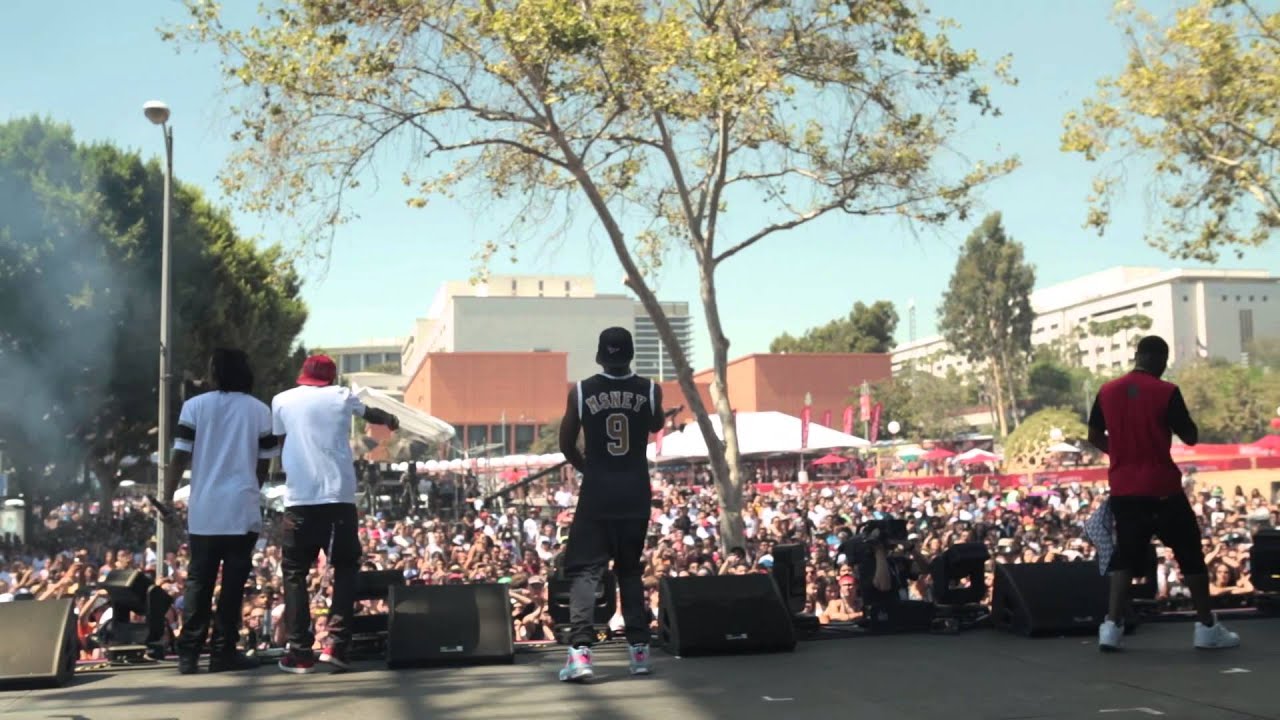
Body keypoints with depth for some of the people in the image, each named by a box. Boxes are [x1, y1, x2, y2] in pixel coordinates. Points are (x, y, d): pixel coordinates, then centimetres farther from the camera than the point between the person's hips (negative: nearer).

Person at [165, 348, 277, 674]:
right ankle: (223, 653, 6)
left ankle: (189, 653, 8)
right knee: (233, 582, 4)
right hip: (242, 508, -1)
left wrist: (167, 498, 5)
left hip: (203, 508, 1)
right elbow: (263, 464, 6)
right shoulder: (260, 410, 4)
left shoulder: (194, 406, 3)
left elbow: (179, 457, -2)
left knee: (198, 581, 8)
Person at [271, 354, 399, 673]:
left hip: (300, 498, 0)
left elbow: (279, 449, 14)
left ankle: (300, 652, 4)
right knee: (346, 568, 14)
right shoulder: (341, 396, 11)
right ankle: (335, 644, 2)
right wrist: (389, 420, 54)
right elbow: (370, 414, 32)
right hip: (339, 497, 1)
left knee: (295, 573, 10)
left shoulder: (282, 401, 9)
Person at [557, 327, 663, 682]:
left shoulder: (581, 392, -5)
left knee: (584, 569, 1)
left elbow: (566, 445, 6)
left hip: (597, 492, -2)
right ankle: (639, 649, 15)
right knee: (630, 569, 17)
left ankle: (580, 650, -14)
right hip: (635, 493, 2)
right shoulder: (650, 390, -3)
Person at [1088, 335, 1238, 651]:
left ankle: (1112, 625, 0)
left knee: (1126, 554, 11)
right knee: (1190, 552, 9)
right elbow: (1191, 438, -5)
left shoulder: (1106, 392, 3)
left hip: (1123, 489, 4)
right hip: (1162, 488, -4)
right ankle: (1207, 626, 14)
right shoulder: (1166, 392, -10)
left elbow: (1094, 437, 11)